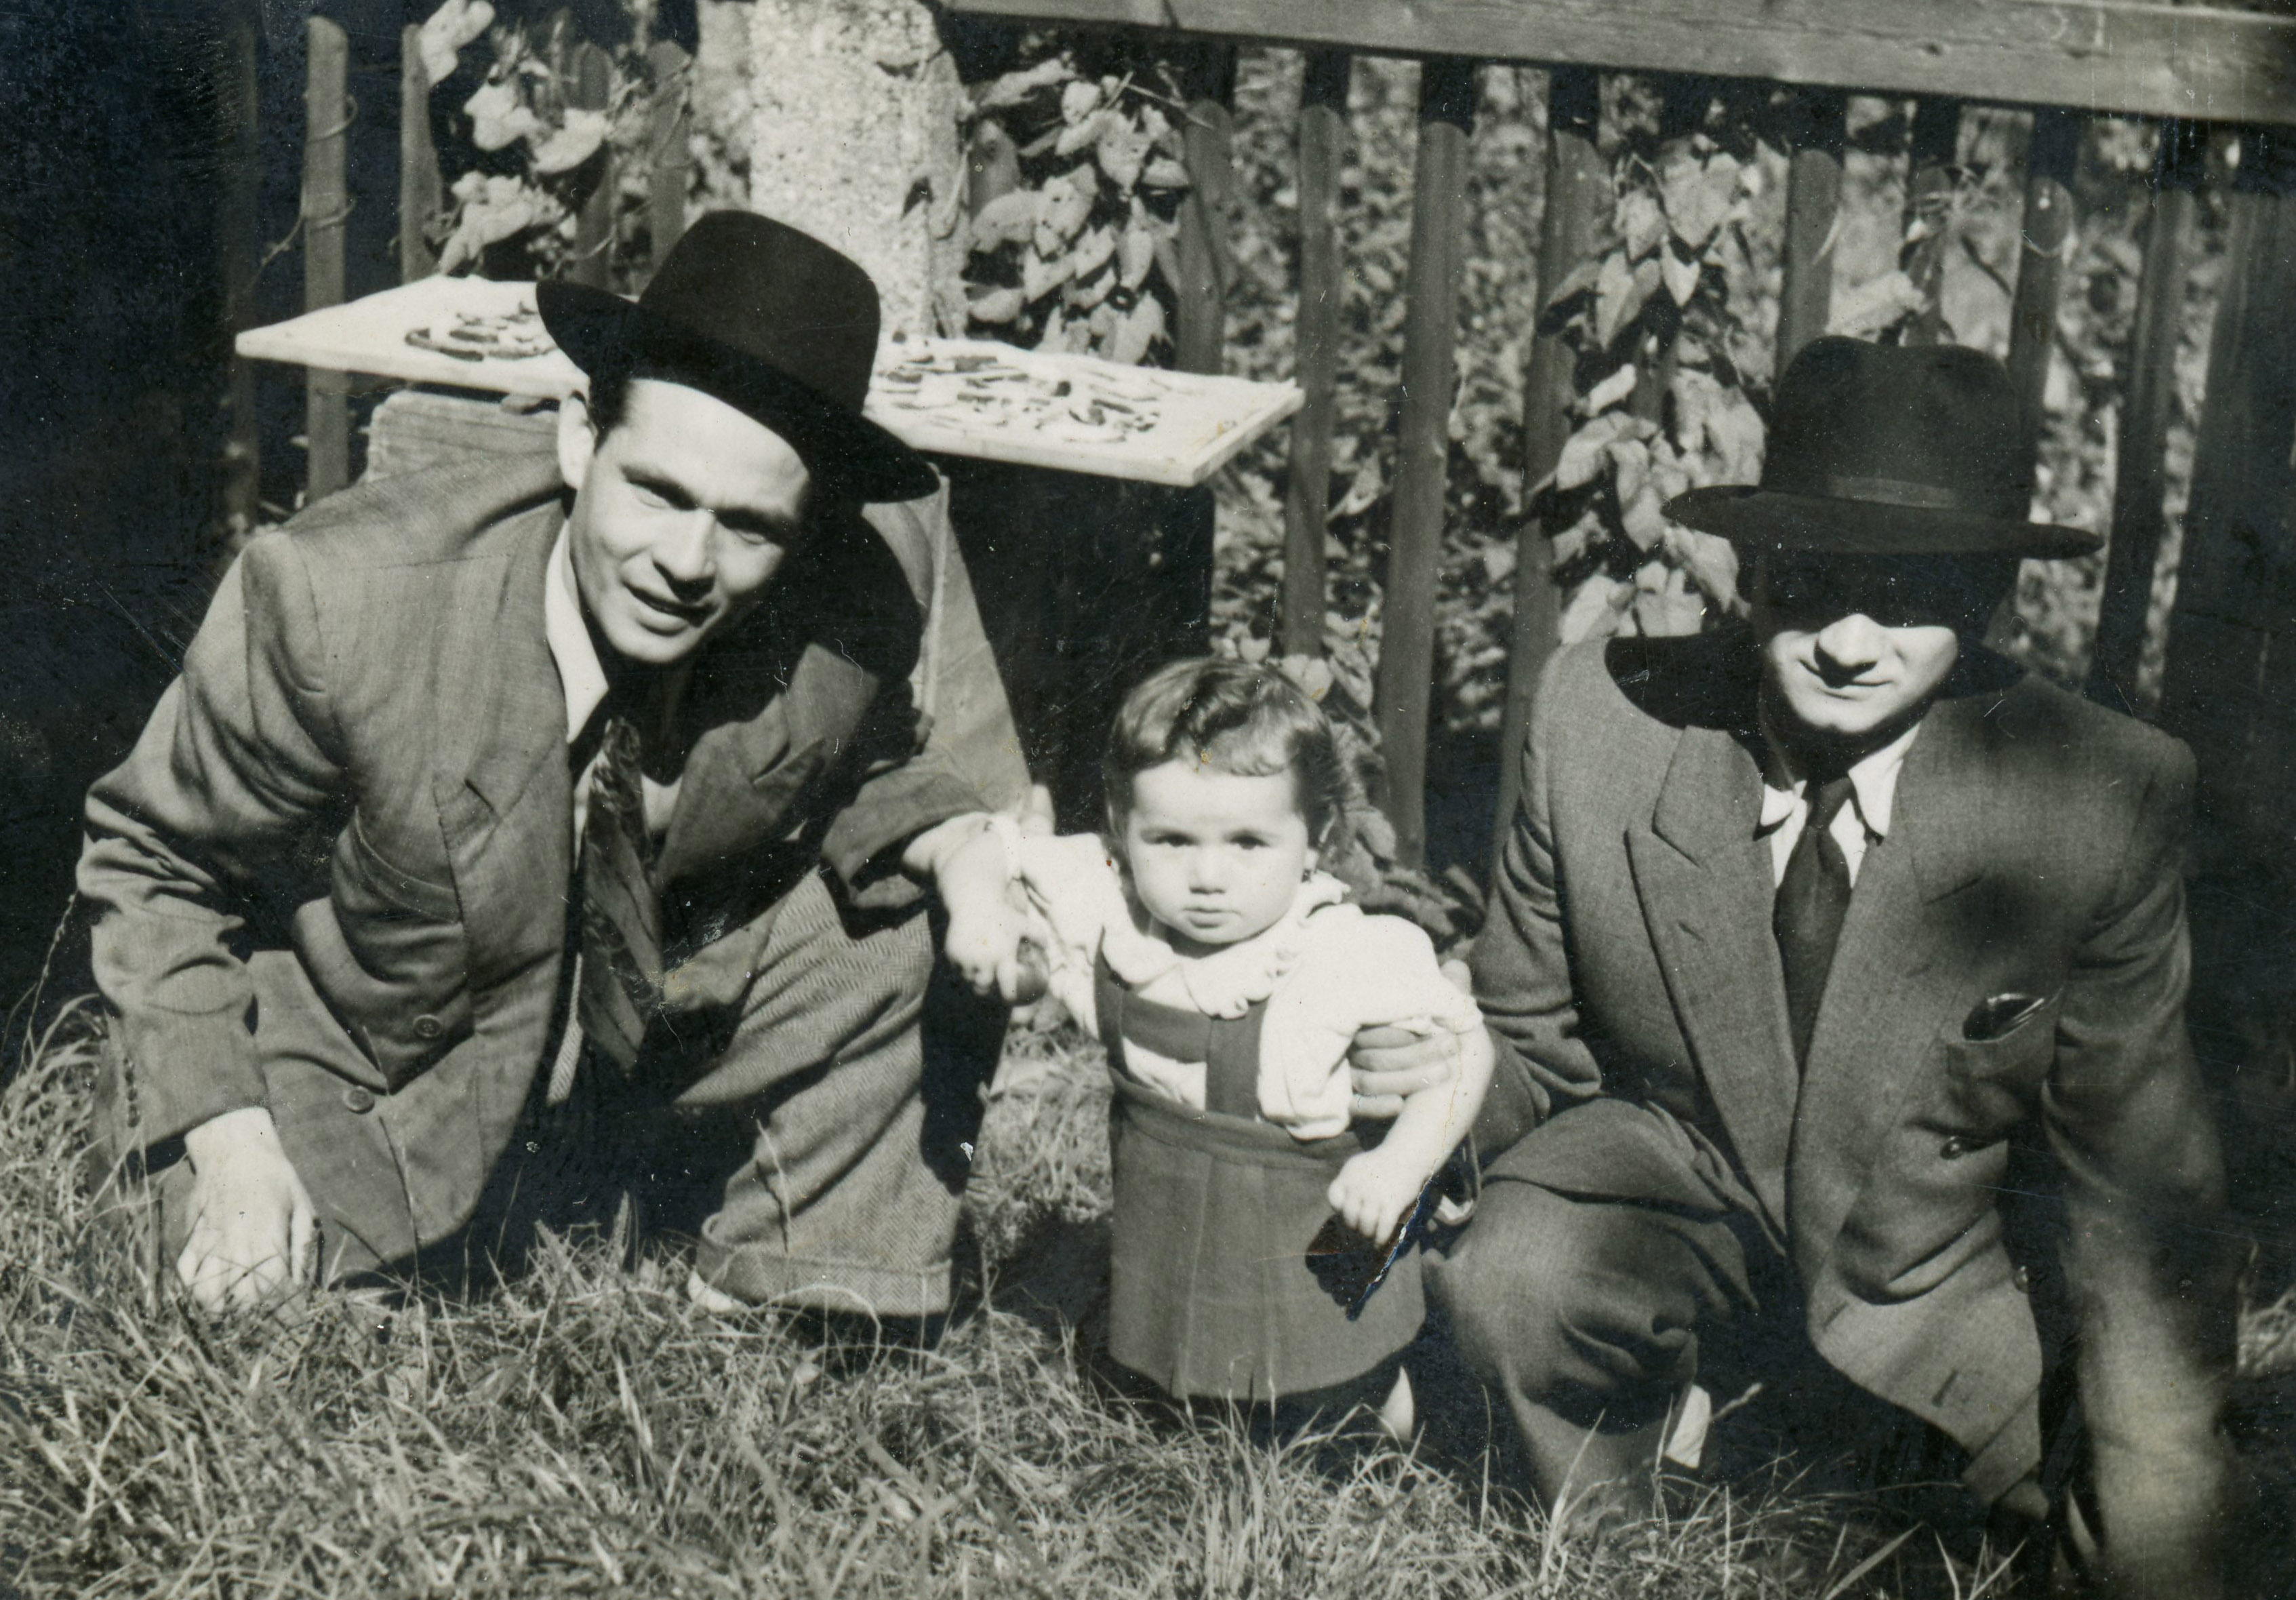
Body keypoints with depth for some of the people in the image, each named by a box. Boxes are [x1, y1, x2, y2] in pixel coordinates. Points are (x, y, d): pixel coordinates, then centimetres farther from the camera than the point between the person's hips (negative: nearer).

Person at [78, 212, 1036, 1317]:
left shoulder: (852, 610, -23)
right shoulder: (338, 600, -29)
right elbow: (155, 860, -12)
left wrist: (956, 845, -20)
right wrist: (226, 1134, -20)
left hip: (687, 1022, 2)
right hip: (378, 1087, -2)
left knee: (901, 913, -17)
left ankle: (781, 1302, 5)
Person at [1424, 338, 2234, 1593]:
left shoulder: (2105, 803, -19)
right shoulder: (1598, 724, -17)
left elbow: (2129, 1173, -10)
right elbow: (1528, 1042, 1)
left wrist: (2154, 1499, -14)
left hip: (1940, 1276, 1)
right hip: (1670, 1183, 0)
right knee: (1508, 1277, -31)